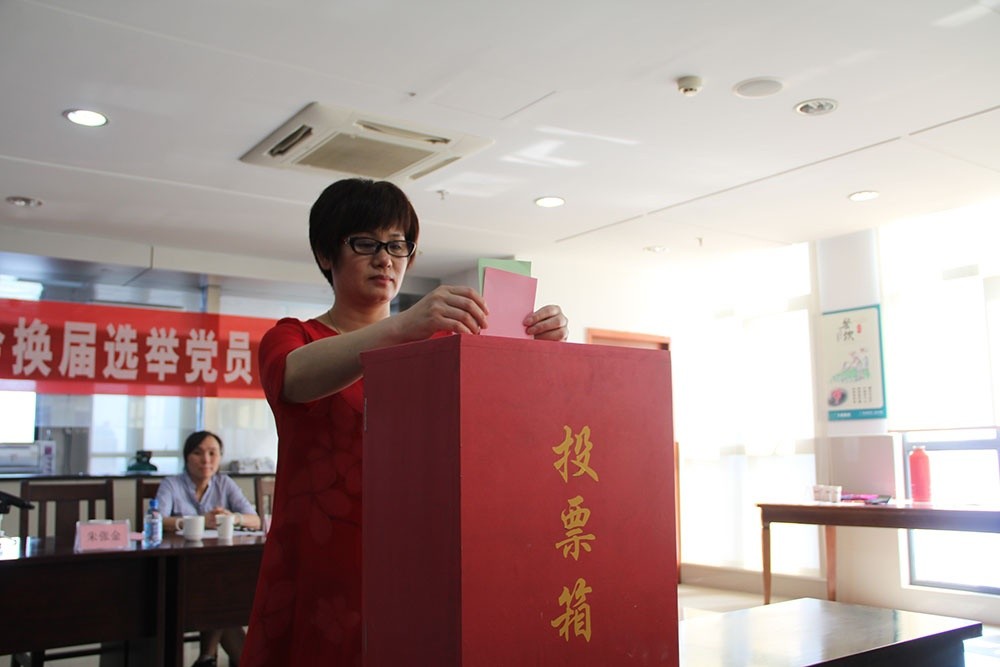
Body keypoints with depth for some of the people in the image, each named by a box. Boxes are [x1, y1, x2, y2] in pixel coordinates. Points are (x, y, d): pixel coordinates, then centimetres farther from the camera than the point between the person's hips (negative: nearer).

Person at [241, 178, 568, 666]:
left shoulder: (433, 345, 13)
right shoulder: (291, 339, 4)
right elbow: (296, 377, -21)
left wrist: (537, 349, -21)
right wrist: (402, 326, -37)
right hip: (320, 574, -2)